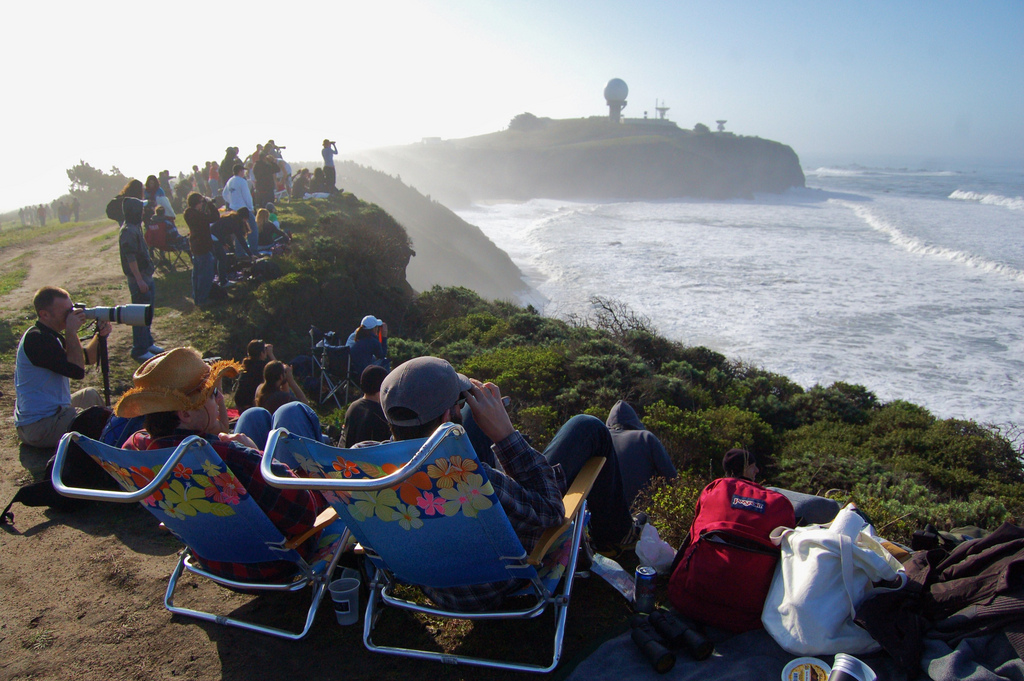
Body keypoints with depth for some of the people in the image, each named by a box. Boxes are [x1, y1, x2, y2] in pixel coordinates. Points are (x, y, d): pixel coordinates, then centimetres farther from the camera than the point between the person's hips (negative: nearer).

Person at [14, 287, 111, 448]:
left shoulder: (48, 336, 11)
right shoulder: (36, 339, -21)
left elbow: (87, 358, 15)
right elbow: (78, 371, -26)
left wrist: (99, 335, -3)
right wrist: (72, 332, -19)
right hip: (40, 426, -11)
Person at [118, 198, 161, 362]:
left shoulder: (135, 228, 13)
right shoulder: (128, 231, -18)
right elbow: (130, 258, -22)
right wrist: (139, 280, -24)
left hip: (145, 275, 10)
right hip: (138, 278, -10)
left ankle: (147, 343, 30)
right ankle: (139, 350, 3)